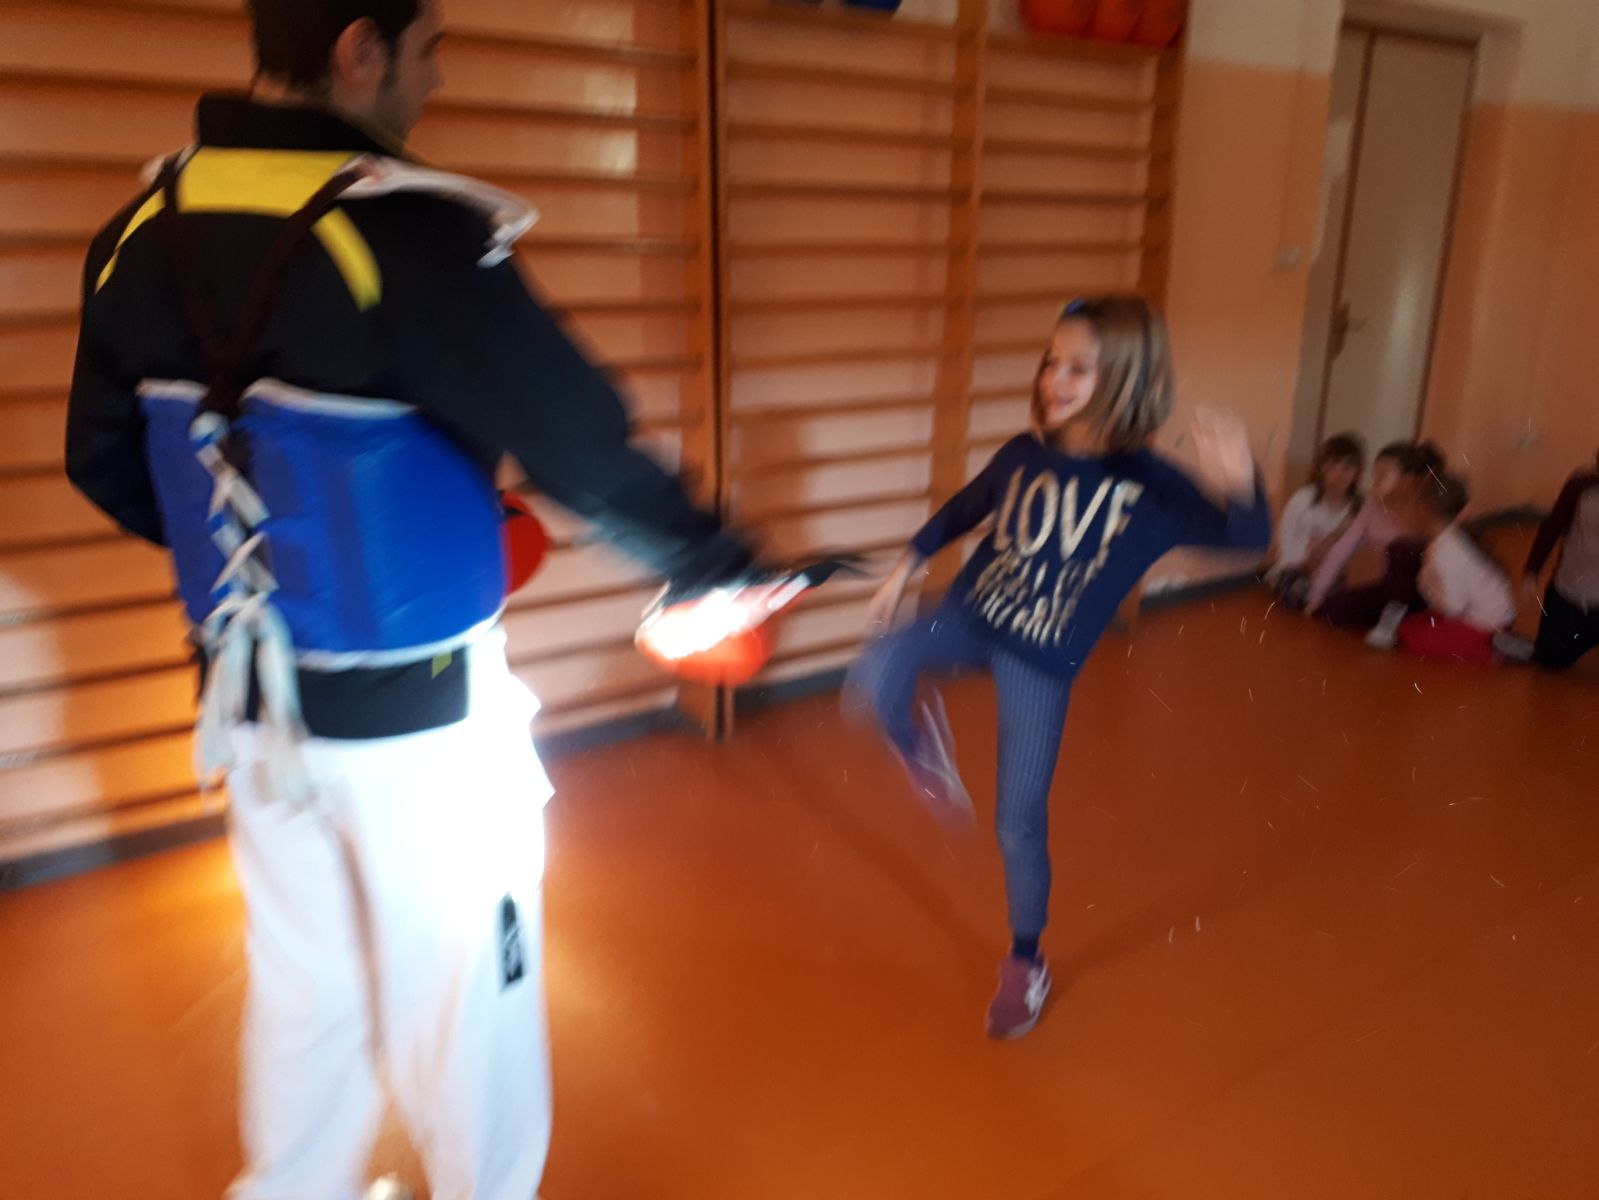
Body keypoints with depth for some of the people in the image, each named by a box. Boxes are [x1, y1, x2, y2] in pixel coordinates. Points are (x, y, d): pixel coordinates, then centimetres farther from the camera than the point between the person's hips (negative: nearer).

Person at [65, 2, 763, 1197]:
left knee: (302, 979, 25)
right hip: (416, 709, -6)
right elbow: (583, 447, -21)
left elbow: (105, 463, 9)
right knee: (459, 996, 15)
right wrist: (716, 563, -6)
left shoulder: (142, 232, 0)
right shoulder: (408, 233, -21)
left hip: (255, 699, 7)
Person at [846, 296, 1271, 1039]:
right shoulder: (1023, 455, -6)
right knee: (875, 680, -27)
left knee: (1020, 823, 4)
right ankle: (922, 747, 9)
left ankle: (1025, 965, 29)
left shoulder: (1147, 485, -16)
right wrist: (906, 568, 16)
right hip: (968, 618, 3)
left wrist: (1240, 485, -48)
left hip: (1042, 664, -2)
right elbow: (963, 510, 14)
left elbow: (1248, 537, -27)